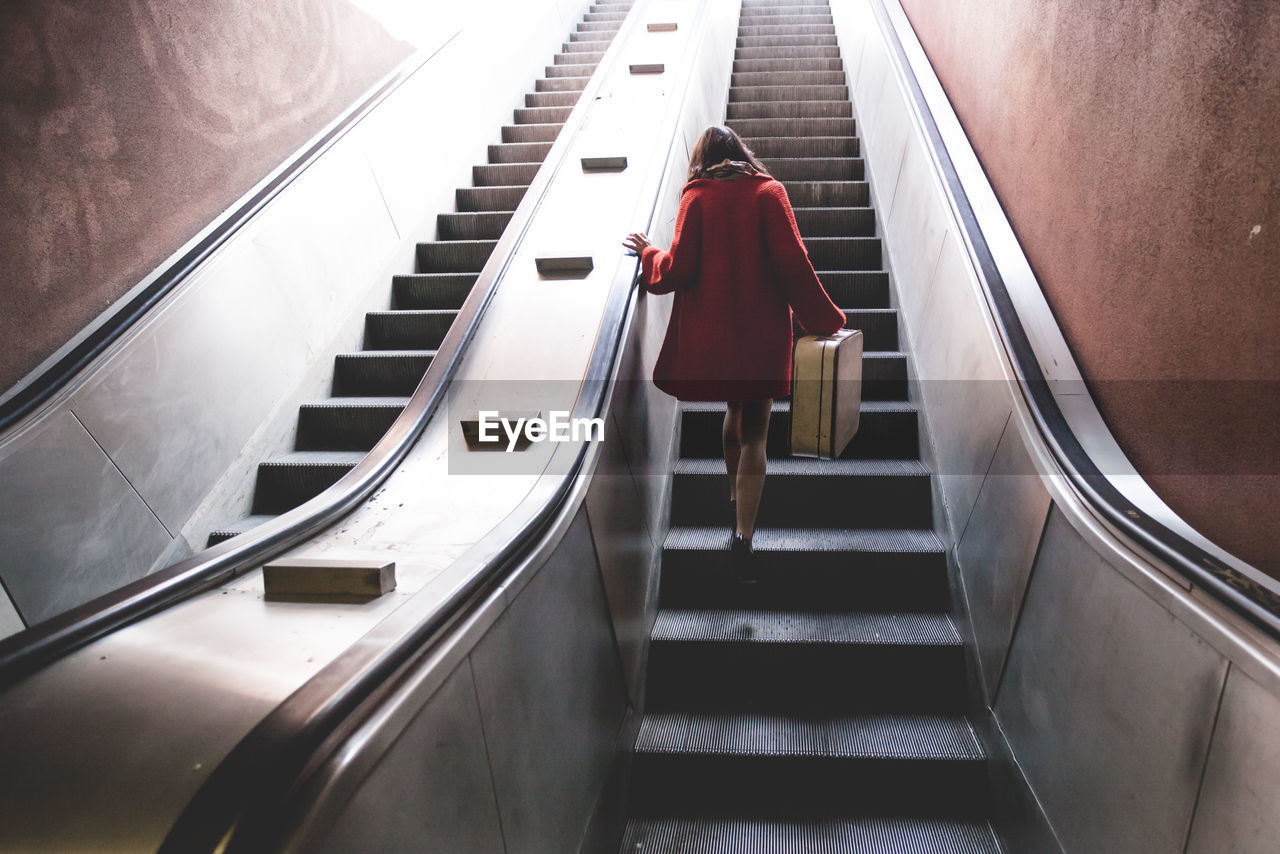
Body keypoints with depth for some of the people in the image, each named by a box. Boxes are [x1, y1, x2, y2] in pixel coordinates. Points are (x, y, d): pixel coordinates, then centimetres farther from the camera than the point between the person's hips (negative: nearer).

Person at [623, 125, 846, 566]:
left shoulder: (696, 196, 1)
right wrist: (823, 317, 0)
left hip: (712, 333, 2)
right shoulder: (768, 191, 0)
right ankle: (743, 530, -8)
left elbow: (677, 269, -6)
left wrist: (649, 253, 15)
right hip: (763, 332, -1)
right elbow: (792, 262, -9)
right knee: (754, 432, 4)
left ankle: (736, 501, 37)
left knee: (734, 412, 24)